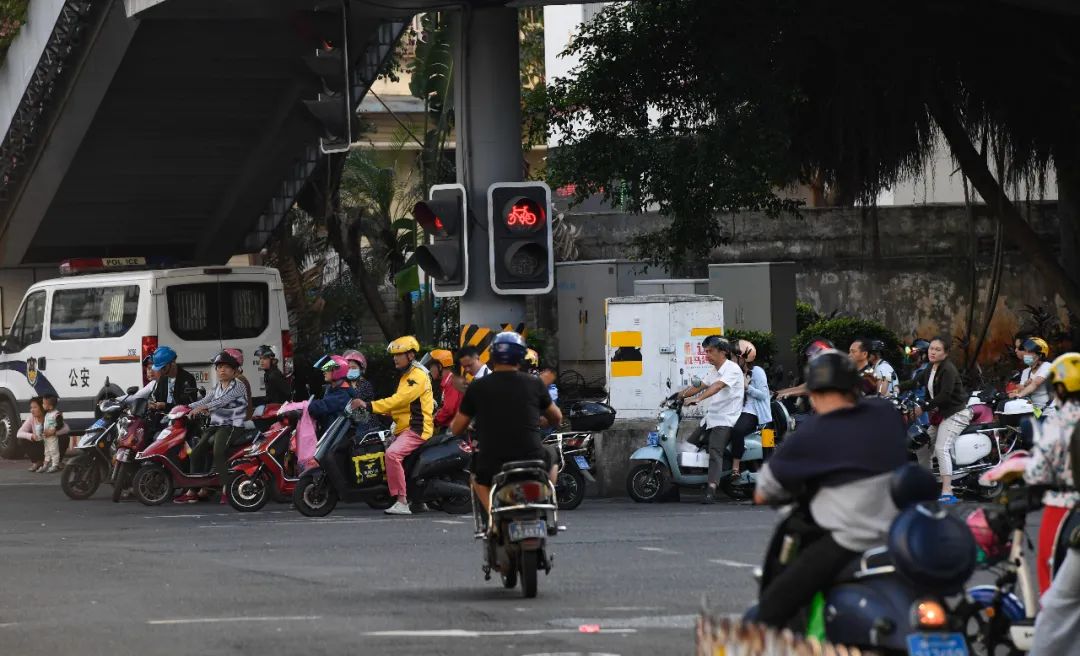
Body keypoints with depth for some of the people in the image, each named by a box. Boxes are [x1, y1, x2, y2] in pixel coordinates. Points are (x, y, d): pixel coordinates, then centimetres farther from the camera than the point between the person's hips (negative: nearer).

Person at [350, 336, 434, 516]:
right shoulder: (406, 376, 21)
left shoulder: (418, 375, -14)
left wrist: (369, 406, -28)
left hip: (416, 429, -11)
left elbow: (400, 399, -24)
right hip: (402, 429, 11)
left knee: (392, 453, -32)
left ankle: (402, 502, -34)